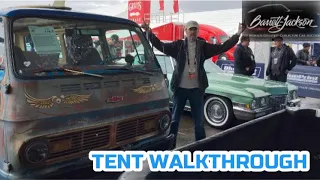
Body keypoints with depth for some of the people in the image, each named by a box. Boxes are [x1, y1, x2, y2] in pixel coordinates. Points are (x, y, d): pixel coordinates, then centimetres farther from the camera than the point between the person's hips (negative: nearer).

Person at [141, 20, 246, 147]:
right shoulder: (178, 45, 1)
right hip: (180, 88, -1)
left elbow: (223, 47, 2)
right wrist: (148, 32, -14)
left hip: (197, 89, 2)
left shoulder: (203, 46, 5)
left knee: (199, 121, 10)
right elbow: (160, 45, -3)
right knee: (174, 119, 7)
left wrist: (238, 34, -5)